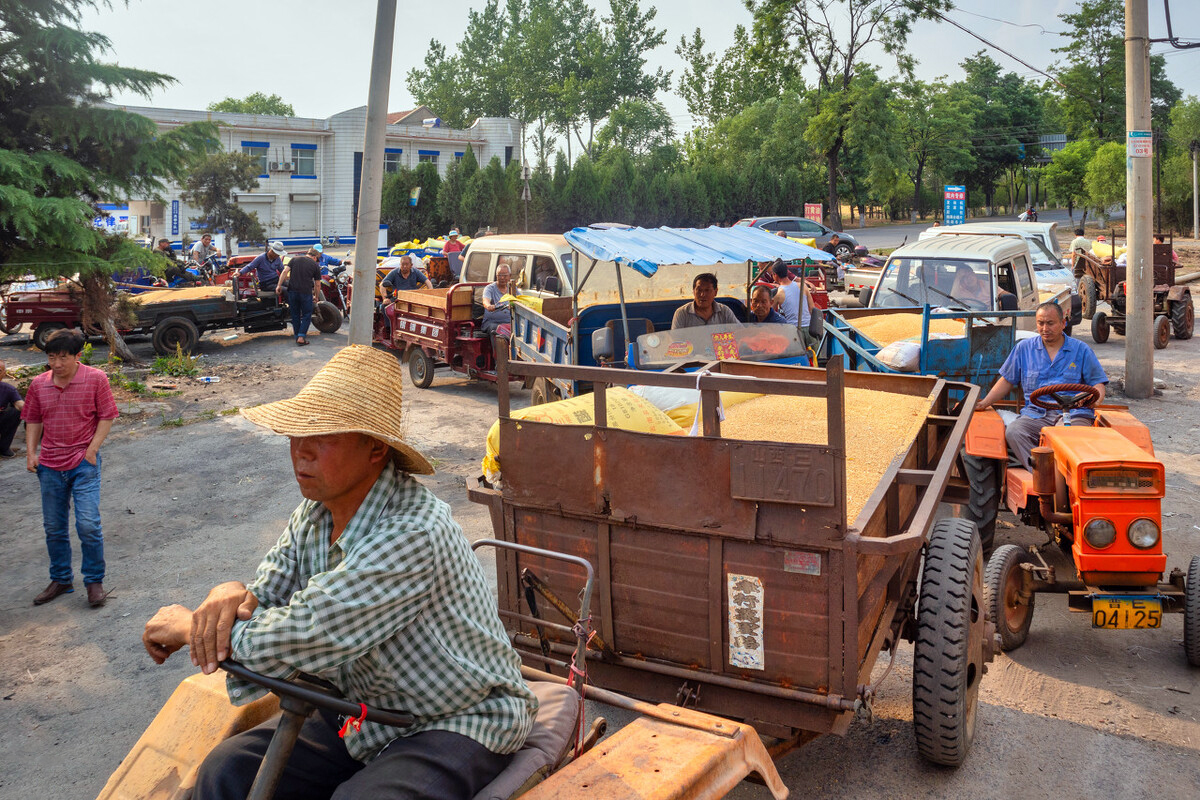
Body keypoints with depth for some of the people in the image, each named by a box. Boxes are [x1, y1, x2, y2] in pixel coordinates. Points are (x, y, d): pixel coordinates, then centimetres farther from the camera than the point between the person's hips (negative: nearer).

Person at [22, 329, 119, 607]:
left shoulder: (95, 379, -7)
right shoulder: (39, 384, 4)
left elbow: (106, 416, -5)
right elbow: (33, 420, 13)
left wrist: (91, 450, -11)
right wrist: (31, 453, 1)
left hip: (83, 464, -4)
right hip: (50, 466, 4)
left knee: (88, 525, -9)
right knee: (54, 527, 12)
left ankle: (94, 581, 8)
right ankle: (61, 580, 28)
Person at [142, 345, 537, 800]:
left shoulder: (412, 534, -31)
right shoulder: (314, 513, -1)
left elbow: (301, 637, -32)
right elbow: (266, 600, 5)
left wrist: (191, 626, -16)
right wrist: (232, 595, -20)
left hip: (458, 724, -7)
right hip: (363, 712, 7)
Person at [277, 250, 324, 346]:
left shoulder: (294, 259, 12)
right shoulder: (315, 265, 5)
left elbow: (285, 272, -1)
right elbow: (317, 285, 8)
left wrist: (279, 286, -1)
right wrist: (316, 297, 20)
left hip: (292, 290, 3)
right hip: (306, 292, -3)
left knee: (295, 315, 15)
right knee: (307, 315, 7)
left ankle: (297, 336, 19)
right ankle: (301, 337, -4)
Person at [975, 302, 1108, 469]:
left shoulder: (1081, 350, 13)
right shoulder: (1024, 348, 17)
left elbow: (1098, 384, 12)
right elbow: (1007, 381, 20)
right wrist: (984, 403, 7)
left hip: (1072, 414, -1)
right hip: (1036, 415, 1)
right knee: (1013, 433, -32)